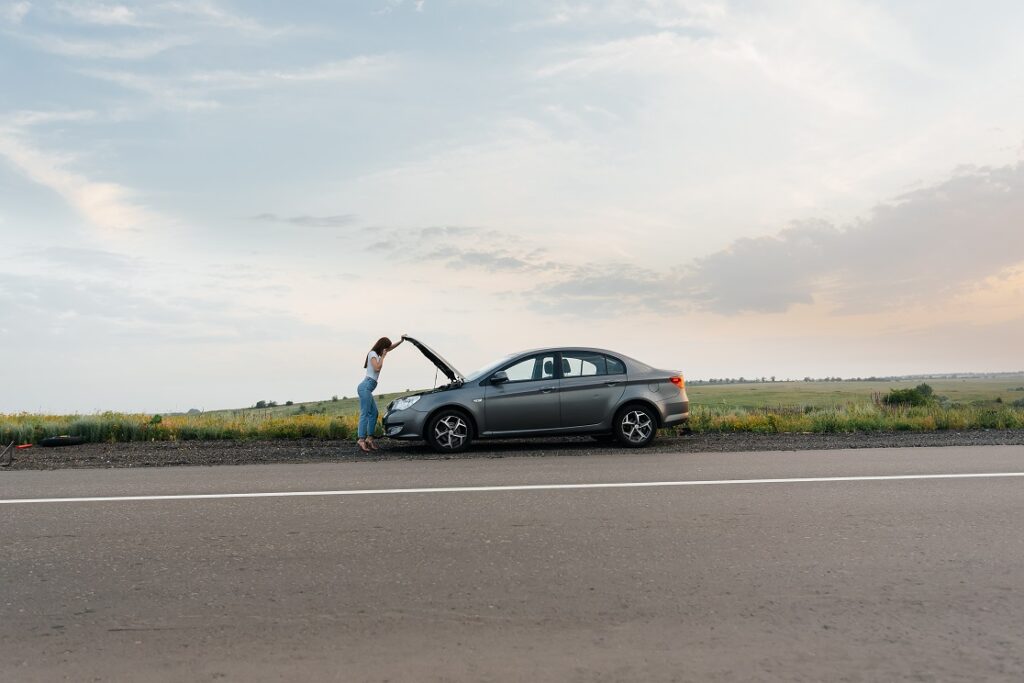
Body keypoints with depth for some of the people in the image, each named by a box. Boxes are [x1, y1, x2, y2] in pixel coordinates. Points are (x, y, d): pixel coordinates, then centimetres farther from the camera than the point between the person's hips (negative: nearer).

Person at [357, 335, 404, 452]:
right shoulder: (372, 354, -4)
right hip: (366, 386, -10)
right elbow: (377, 368, -15)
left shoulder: (377, 354, 22)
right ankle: (361, 440, -19)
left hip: (368, 388, 10)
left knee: (374, 413, 7)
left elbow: (391, 348, 31)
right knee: (365, 413, -14)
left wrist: (401, 341, 21)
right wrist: (382, 357, -4)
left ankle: (369, 438, 6)